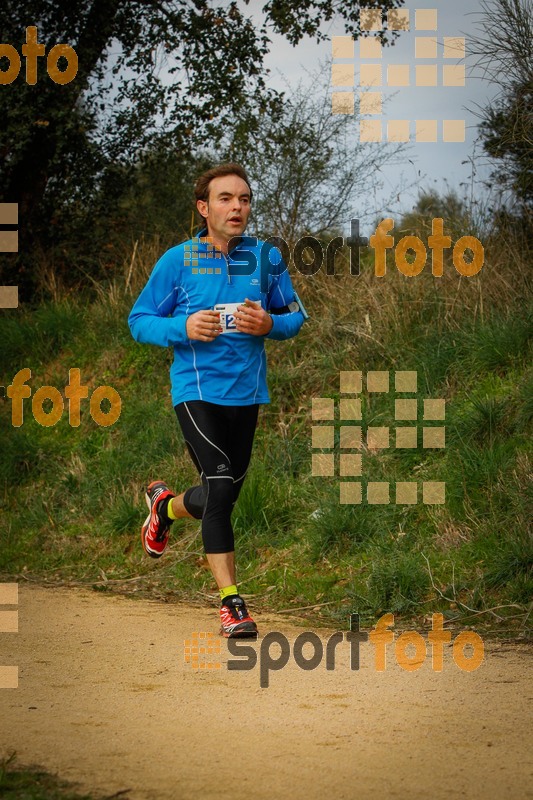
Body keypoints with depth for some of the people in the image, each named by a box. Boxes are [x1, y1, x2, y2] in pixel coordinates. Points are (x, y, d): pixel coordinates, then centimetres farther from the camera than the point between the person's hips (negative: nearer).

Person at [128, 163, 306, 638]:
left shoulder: (266, 258, 4)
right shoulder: (178, 261, -3)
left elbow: (296, 315, 11)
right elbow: (139, 321, 2)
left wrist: (270, 324, -12)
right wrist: (184, 328, -17)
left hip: (246, 391, 4)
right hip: (196, 389, -4)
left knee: (224, 496, 12)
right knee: (220, 487, -17)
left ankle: (165, 505, 47)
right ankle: (231, 602, -10)